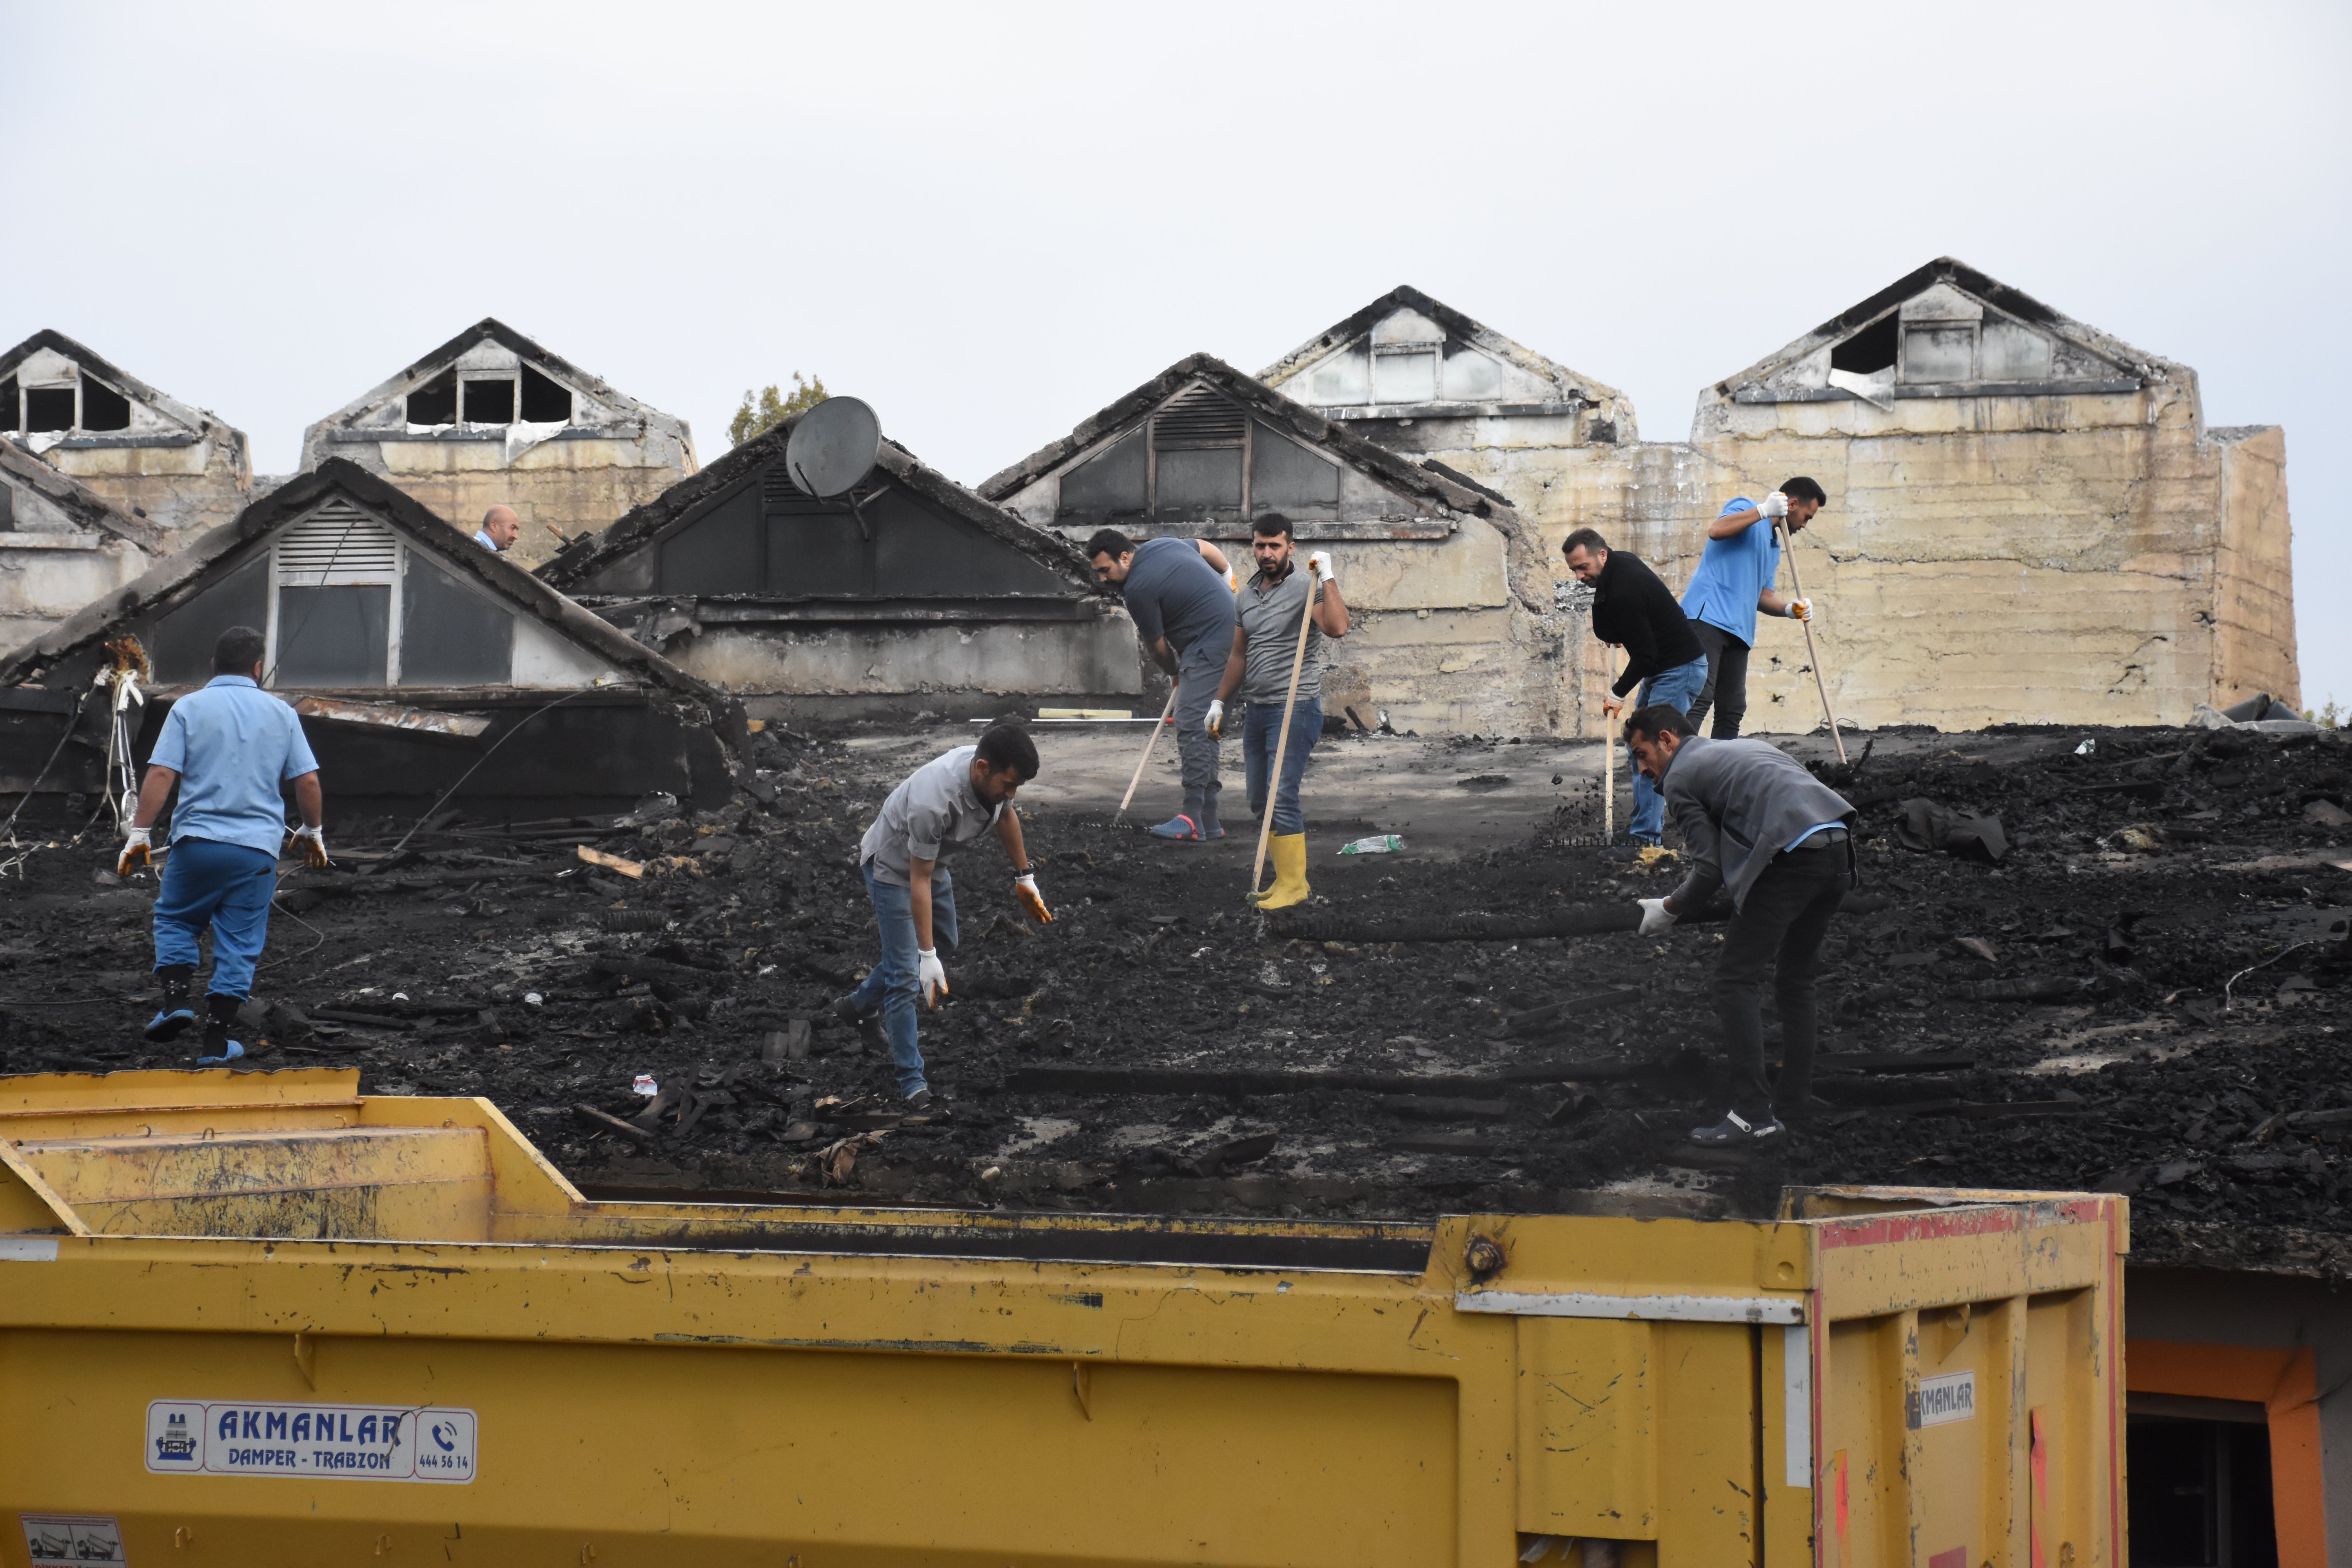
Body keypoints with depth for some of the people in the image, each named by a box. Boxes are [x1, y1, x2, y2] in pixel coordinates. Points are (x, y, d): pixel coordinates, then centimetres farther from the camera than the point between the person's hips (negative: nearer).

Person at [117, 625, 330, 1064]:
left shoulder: (189, 707, 1)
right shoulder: (281, 714, 7)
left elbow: (161, 774, -7)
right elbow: (308, 781, 6)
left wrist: (140, 833, -4)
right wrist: (313, 832, 21)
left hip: (197, 842, -1)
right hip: (257, 849, 1)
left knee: (175, 919, 21)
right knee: (239, 944, 6)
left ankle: (176, 1001, 3)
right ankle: (217, 1040, 6)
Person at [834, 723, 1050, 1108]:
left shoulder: (995, 775, -22)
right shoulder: (934, 802, -43)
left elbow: (1006, 816, 2)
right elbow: (919, 880, -34)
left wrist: (1025, 879, 7)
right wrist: (927, 956, -31)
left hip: (932, 859, 8)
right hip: (892, 866, -8)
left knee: (944, 946, 23)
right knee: (906, 971, -9)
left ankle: (860, 1005, 41)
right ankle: (911, 1078, -1)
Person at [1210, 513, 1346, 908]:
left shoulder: (1306, 587, -8)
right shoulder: (1245, 597, 14)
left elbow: (1337, 627, -27)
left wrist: (1327, 577, -27)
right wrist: (1219, 702, 22)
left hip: (1295, 709, -8)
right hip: (1257, 710, 8)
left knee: (1281, 798, -13)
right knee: (1259, 801, 10)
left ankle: (1293, 885, -6)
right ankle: (1286, 877, 19)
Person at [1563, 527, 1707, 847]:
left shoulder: (1624, 593, -28)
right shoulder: (1619, 563, 2)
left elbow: (1644, 655, -23)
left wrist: (1618, 695, -13)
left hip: (1680, 669, -11)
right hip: (1661, 666, 11)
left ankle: (1646, 833, -14)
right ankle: (1648, 820, 20)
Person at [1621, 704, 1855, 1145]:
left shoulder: (1680, 778, 8)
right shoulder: (1747, 747, 32)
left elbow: (1710, 870, 1)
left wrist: (1668, 910, 15)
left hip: (1790, 859, -8)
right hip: (1839, 852, 8)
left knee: (1736, 978, -2)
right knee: (1795, 978, 21)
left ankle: (1753, 1113, -8)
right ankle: (1793, 1104, 24)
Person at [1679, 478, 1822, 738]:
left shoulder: (1774, 547, 28)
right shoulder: (1745, 509, 3)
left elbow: (1762, 594, 29)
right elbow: (1716, 531, -17)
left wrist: (1789, 608, 9)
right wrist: (1764, 511, -18)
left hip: (1739, 630, 9)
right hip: (1708, 616, -9)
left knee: (1732, 711, 7)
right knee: (1700, 698, -20)